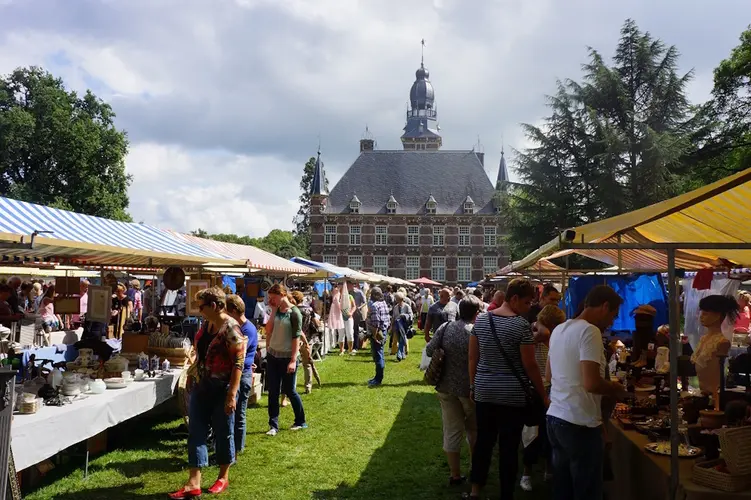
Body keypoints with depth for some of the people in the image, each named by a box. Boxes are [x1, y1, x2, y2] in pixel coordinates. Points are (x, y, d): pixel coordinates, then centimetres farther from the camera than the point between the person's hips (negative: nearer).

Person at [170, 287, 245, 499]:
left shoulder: (231, 329, -18)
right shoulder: (206, 324, 6)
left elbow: (238, 363, -21)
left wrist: (232, 394, -24)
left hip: (222, 389, -7)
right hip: (200, 387, 7)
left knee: (223, 434, 7)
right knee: (196, 433, 3)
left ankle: (223, 477, 24)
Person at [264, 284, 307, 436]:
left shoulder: (294, 313, -13)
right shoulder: (277, 310, 6)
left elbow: (296, 338, -16)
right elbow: (268, 330, -2)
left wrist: (293, 360, -20)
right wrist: (273, 310, -5)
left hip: (287, 357, -6)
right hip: (273, 356, 6)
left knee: (290, 391, 5)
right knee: (273, 392, 5)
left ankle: (301, 421, 23)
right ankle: (273, 425, 12)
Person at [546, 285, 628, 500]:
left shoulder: (559, 329, 11)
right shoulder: (589, 331, -16)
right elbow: (592, 384, -25)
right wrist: (616, 389, -4)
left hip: (555, 417, 9)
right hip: (580, 424, -8)